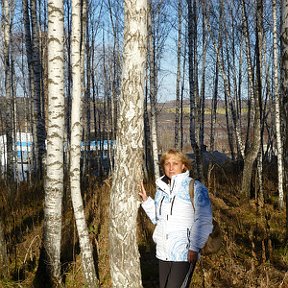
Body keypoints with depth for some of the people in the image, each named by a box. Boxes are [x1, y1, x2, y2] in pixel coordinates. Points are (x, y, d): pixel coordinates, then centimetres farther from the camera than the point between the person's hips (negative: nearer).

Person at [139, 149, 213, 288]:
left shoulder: (195, 187, -8)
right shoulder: (161, 188, 10)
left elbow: (204, 221, -11)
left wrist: (194, 248, -18)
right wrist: (146, 200, 8)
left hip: (185, 254, -6)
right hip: (163, 253, 6)